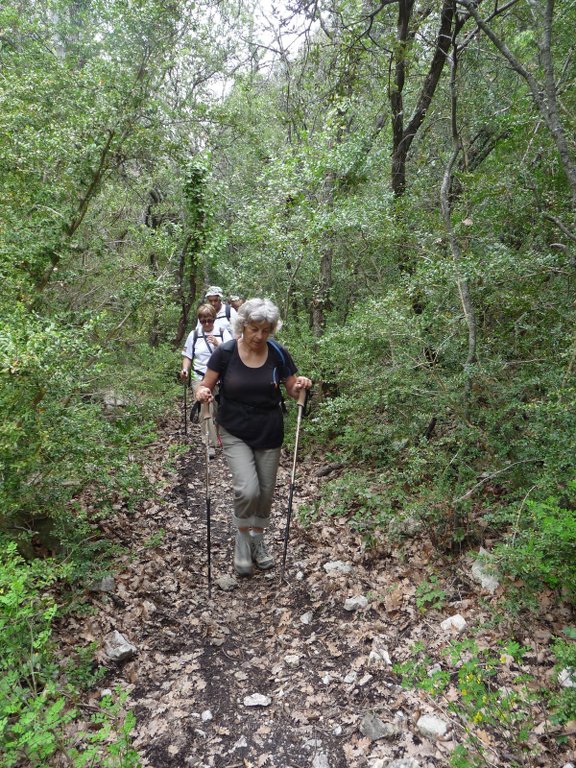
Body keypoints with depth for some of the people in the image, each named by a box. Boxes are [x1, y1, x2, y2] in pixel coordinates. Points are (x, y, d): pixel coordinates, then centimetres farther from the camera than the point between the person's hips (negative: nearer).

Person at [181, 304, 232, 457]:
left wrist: (218, 344, -15)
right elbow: (187, 356, 11)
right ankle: (209, 444, -2)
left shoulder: (223, 333, 3)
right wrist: (185, 369, -6)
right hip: (199, 378, 0)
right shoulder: (194, 335, 7)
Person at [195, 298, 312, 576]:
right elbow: (206, 384, -3)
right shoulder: (225, 352, -13)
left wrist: (301, 386, -21)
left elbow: (294, 391, 1)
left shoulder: (278, 354, -8)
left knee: (265, 493, 12)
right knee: (247, 490, -18)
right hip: (235, 433, -2)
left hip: (269, 435, 3)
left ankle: (257, 541, 38)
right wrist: (203, 392, -26)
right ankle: (242, 541, 11)